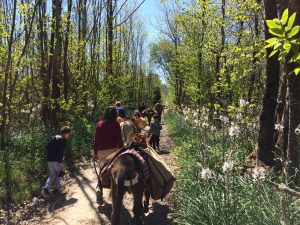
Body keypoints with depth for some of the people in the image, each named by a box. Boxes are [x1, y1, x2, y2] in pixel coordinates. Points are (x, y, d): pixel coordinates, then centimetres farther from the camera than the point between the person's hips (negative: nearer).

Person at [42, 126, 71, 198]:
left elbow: (47, 147, 15)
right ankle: (57, 189, 17)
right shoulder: (63, 140, -11)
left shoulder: (54, 138, 13)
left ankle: (46, 188, 4)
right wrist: (60, 161, -15)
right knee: (59, 174, 10)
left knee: (52, 175, 16)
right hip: (56, 160, -7)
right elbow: (60, 152, -19)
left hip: (49, 159, 7)